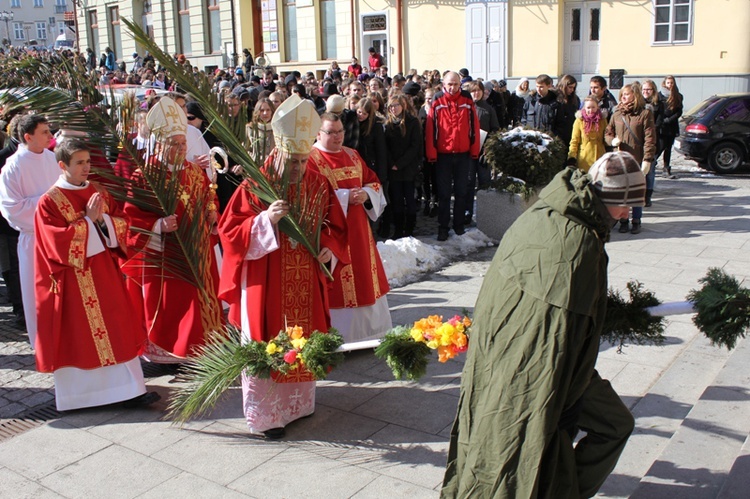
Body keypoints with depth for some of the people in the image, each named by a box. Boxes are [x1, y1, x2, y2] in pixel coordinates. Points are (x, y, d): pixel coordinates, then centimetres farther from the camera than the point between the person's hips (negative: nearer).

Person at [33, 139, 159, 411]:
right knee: (79, 335, 3)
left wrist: (103, 218, -14)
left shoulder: (99, 192, 8)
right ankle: (79, 394, 15)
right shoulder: (49, 202, -7)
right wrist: (88, 220, -16)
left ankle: (129, 389, 13)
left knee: (115, 330, 6)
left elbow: (120, 225, 5)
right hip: (74, 280, -5)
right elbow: (59, 241, -15)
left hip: (104, 272, 5)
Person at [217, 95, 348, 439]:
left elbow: (336, 227, 11)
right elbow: (229, 232, -12)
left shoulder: (319, 185, 1)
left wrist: (329, 249, -9)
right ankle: (264, 413, 19)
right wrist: (266, 220, -26)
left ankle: (299, 402, 35)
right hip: (265, 284, -4)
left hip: (306, 284, 4)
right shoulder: (255, 186, -11)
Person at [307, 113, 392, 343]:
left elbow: (374, 182, 15)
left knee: (364, 278, 12)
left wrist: (366, 194, -7)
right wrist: (345, 197, -19)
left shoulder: (352, 155, 14)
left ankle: (368, 330, 25)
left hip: (358, 231, 7)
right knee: (338, 286, -3)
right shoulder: (310, 159, -8)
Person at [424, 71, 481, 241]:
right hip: (443, 154, -2)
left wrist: (475, 150, 1)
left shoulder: (467, 100, 1)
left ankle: (459, 225, 22)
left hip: (463, 154, 2)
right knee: (444, 193, 4)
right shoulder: (437, 102, -3)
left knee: (461, 192, 10)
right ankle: (443, 227, 12)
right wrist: (431, 153, -7)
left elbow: (474, 125, 4)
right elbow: (430, 128, -4)